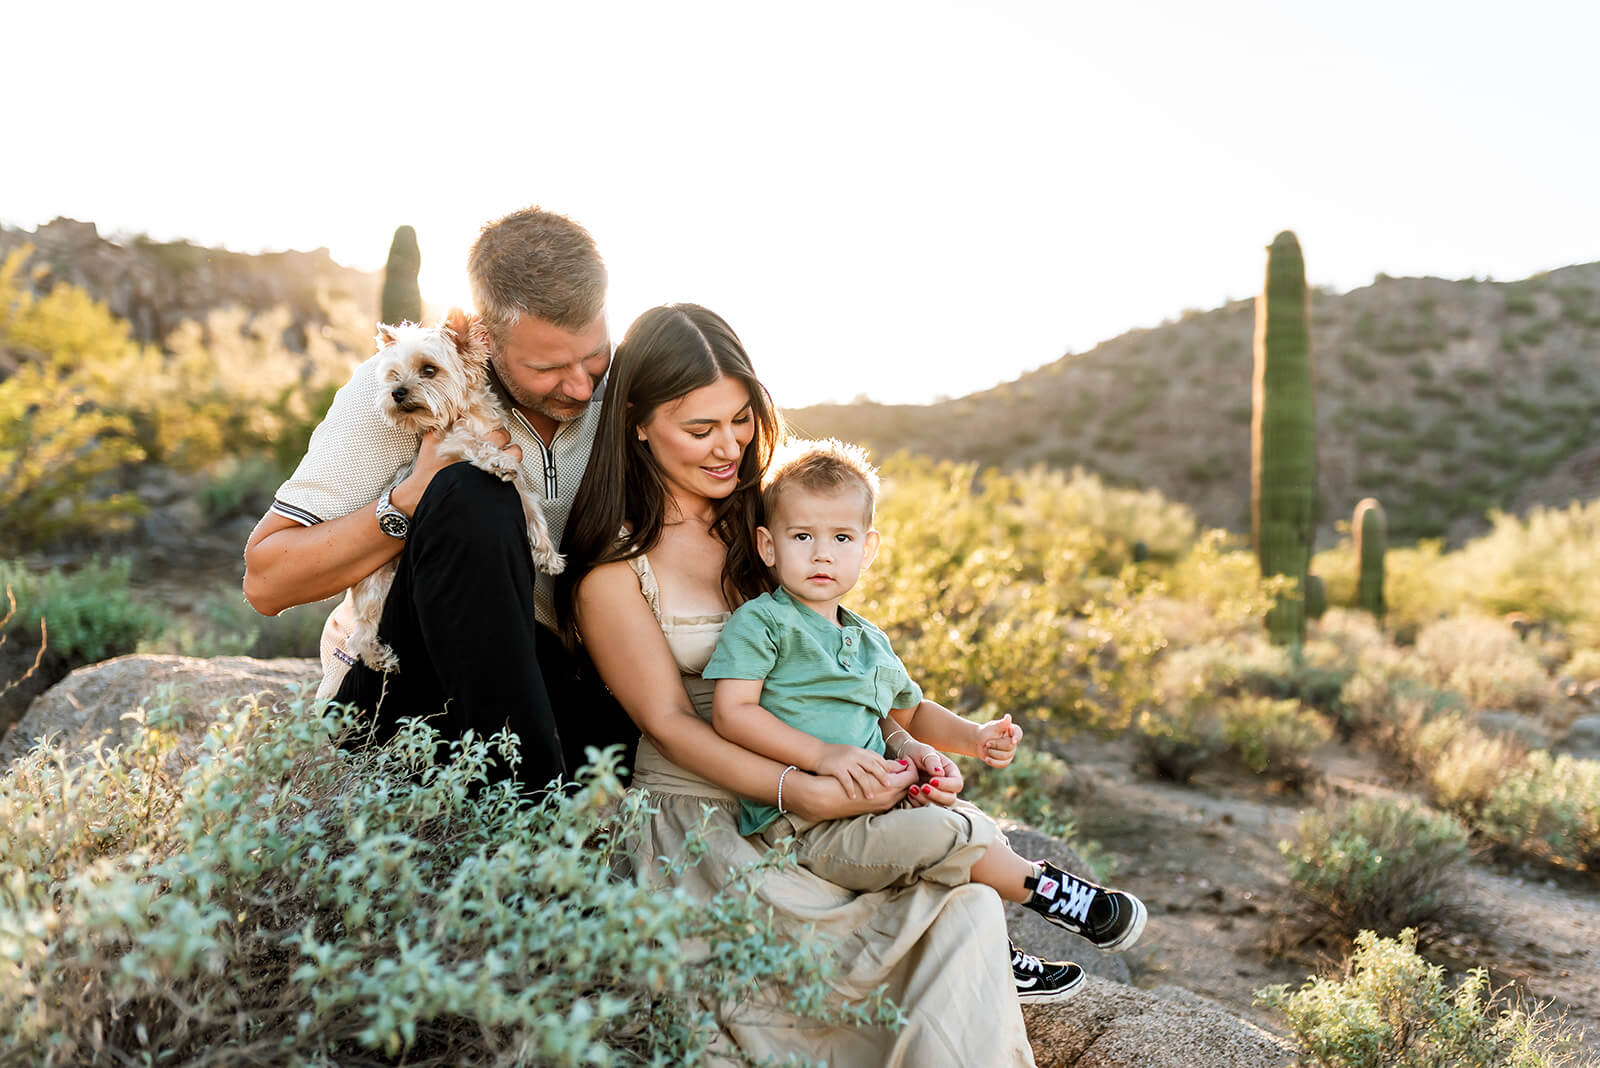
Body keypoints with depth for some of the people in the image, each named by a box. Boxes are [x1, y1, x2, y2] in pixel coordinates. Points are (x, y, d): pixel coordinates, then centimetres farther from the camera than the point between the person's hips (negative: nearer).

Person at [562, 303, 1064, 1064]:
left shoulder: (758, 519, 10)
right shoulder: (612, 564, -7)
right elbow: (669, 723, -11)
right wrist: (808, 794, -23)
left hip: (812, 808, 5)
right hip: (701, 817, -5)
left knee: (965, 900, -20)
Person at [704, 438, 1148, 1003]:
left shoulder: (869, 642, 18)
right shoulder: (760, 623, -6)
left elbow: (908, 710, 32)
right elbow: (732, 712, -16)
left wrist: (973, 737, 12)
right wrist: (823, 754, -23)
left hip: (869, 807, 9)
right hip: (798, 824, -8)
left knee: (976, 823, 11)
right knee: (944, 835, -23)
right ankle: (1043, 888, 2)